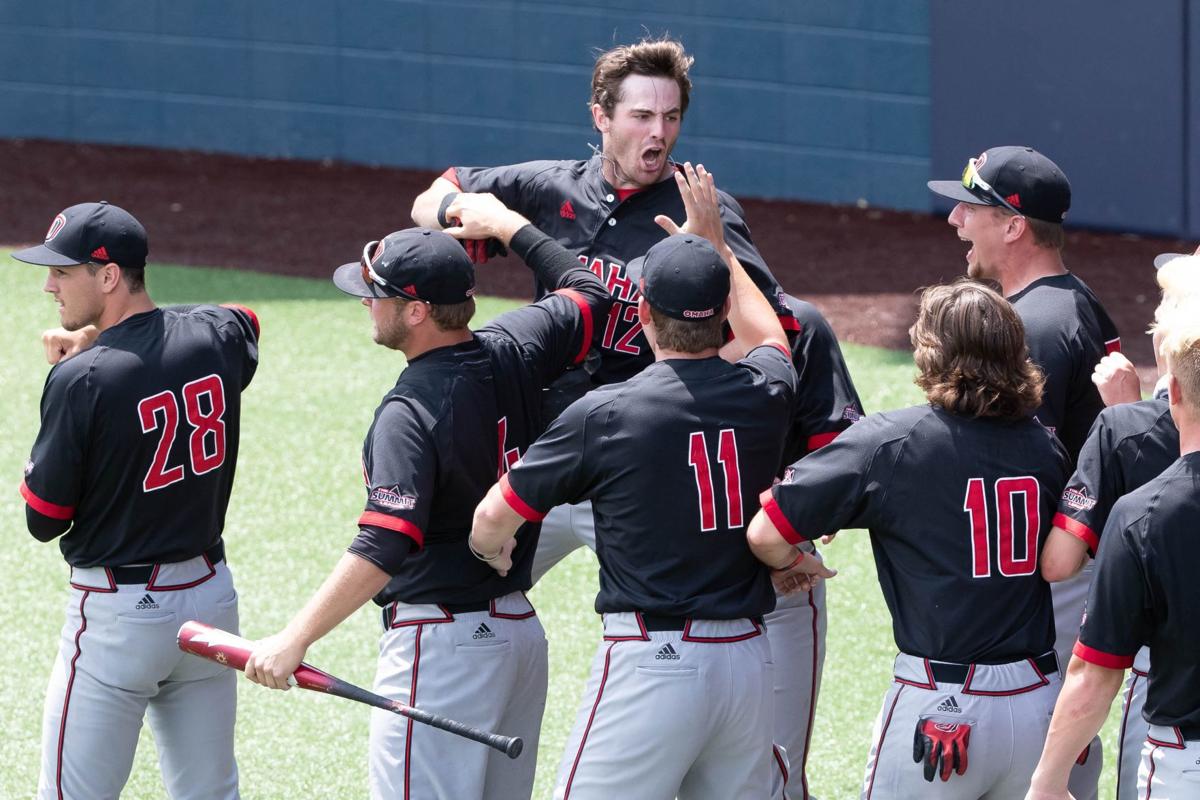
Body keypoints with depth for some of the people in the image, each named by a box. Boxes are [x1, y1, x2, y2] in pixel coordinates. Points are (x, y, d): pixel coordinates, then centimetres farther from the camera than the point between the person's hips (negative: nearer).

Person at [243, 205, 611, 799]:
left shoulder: (410, 414, -21)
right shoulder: (513, 350, 0)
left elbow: (384, 550, -30)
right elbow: (589, 293, 21)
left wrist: (295, 640, -30)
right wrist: (511, 227, 31)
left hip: (441, 644, -9)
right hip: (521, 632, 9)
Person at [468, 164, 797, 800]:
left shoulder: (604, 414, -9)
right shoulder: (762, 396, 3)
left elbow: (493, 521, 0)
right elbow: (767, 335, 32)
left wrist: (493, 553, 24)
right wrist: (713, 242, 43)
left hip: (652, 662, -5)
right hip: (748, 661, 5)